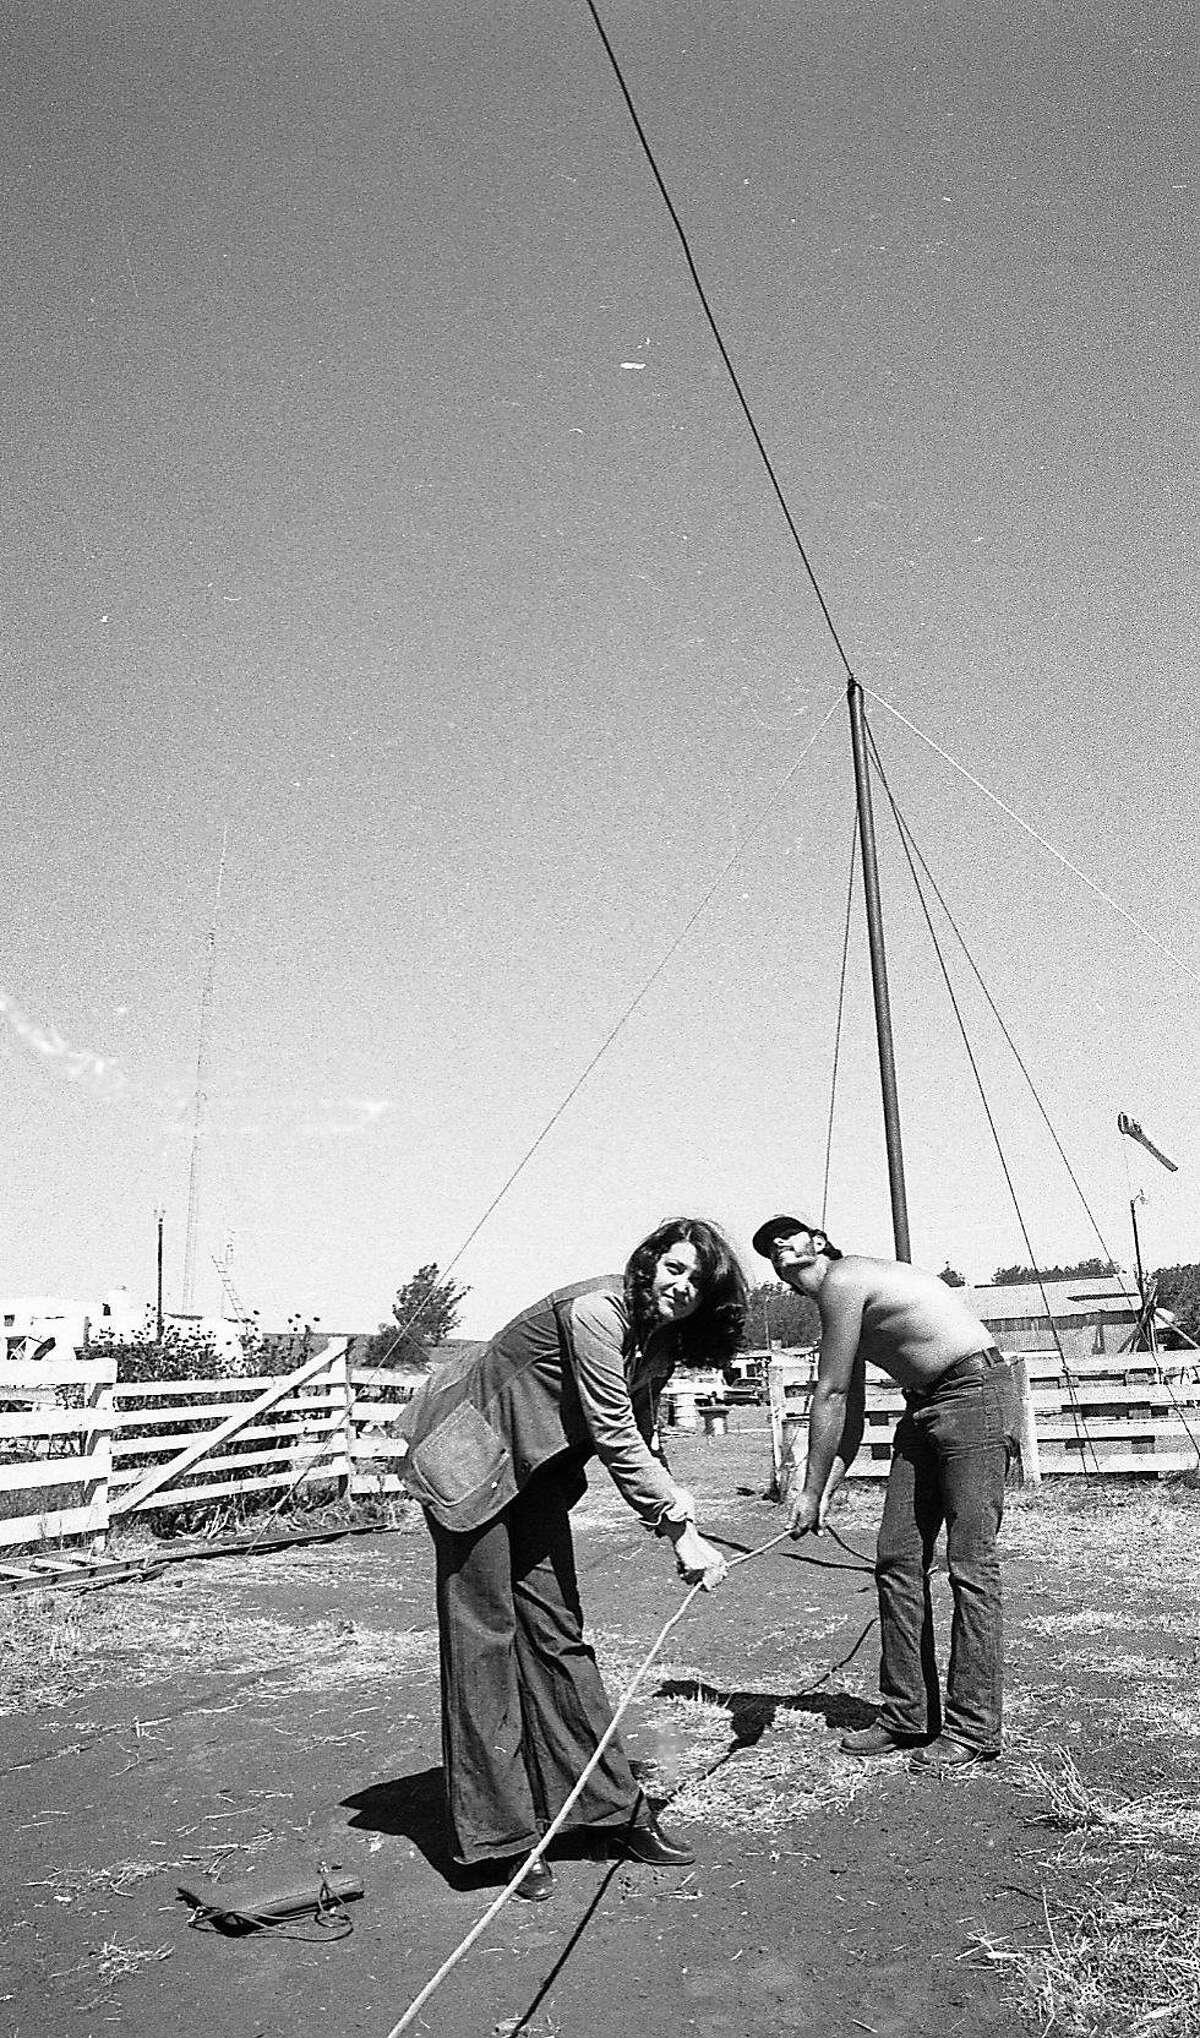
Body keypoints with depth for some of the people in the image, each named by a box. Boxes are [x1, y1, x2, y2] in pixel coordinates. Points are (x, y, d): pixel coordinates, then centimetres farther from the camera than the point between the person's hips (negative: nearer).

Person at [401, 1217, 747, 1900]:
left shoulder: (661, 1338, 1)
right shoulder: (596, 1312, -28)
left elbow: (644, 1435, 3)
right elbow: (615, 1436, -28)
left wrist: (675, 1501, -12)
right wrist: (679, 1530, -24)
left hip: (536, 1468, 8)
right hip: (472, 1461, -8)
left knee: (558, 1632, 10)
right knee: (486, 1635, -4)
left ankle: (615, 1805, 17)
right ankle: (499, 1832, 5)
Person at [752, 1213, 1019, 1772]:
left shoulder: (843, 1279, -14)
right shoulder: (844, 1302, 15)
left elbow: (830, 1397, -13)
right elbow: (851, 1410, 14)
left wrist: (811, 1491, -7)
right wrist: (827, 1490, 4)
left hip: (977, 1394, -10)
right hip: (925, 1406, 10)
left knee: (971, 1565, -8)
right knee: (898, 1560, 6)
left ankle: (973, 1730, -1)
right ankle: (908, 1716, 13)